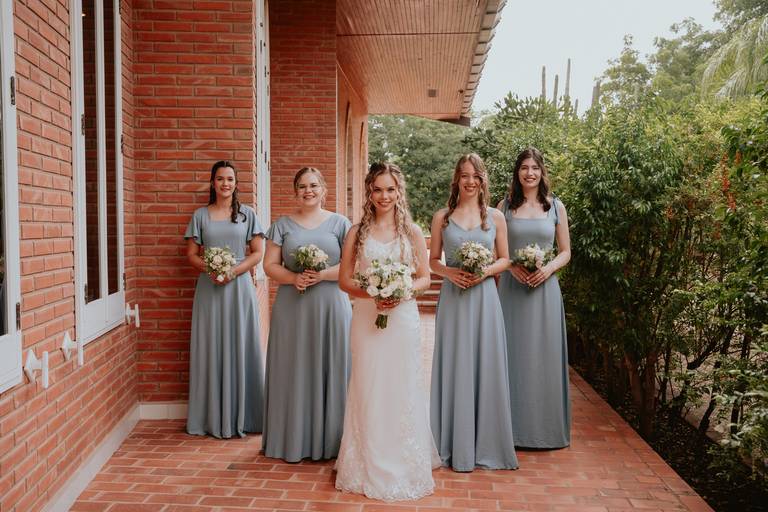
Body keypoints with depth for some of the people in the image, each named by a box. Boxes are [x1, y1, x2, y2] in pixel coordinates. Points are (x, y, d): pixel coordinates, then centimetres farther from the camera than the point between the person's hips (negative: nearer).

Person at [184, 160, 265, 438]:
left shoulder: (247, 214, 6)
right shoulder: (200, 215, 8)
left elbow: (258, 252, 2)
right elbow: (191, 254, 7)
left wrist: (234, 271, -12)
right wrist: (210, 269, -12)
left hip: (239, 286, -1)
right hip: (209, 287, 1)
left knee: (240, 348, 2)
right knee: (211, 348, 3)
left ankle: (241, 416, 12)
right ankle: (213, 417, 12)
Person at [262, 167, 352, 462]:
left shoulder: (340, 223, 7)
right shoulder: (283, 224, 10)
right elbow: (270, 265, 4)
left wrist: (322, 275, -16)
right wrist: (294, 278, -14)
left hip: (330, 305, -1)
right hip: (292, 307, 1)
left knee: (329, 369, 2)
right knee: (294, 370, 3)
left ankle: (328, 441, 13)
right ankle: (294, 440, 13)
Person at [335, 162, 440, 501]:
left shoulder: (412, 231, 4)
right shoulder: (357, 232, 4)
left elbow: (424, 278, 5)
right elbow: (344, 280, 3)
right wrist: (371, 294, -14)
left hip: (402, 317, 0)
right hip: (366, 317, 0)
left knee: (402, 390, 5)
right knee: (368, 391, 4)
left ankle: (404, 467, 20)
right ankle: (370, 467, 18)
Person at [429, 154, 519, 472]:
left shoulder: (496, 217, 5)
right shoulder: (442, 217, 4)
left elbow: (505, 259, 9)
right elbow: (433, 260, 7)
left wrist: (486, 271, -10)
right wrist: (450, 272, -12)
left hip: (484, 297, 0)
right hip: (453, 297, 0)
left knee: (485, 366, 4)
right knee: (454, 368, 4)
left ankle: (486, 443, 18)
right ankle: (456, 444, 16)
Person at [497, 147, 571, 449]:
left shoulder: (555, 207, 6)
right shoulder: (505, 206, 5)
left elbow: (565, 252, 8)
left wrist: (548, 268, -11)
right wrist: (512, 266, -13)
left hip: (545, 287, 0)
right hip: (512, 287, 0)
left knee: (544, 354, 4)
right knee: (513, 354, 3)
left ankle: (546, 426, 18)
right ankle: (515, 425, 15)